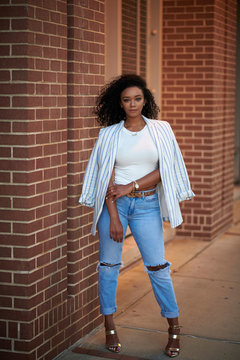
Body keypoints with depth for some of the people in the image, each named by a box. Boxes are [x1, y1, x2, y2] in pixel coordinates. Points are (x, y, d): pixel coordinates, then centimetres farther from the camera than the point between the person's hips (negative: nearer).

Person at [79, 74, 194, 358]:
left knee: (157, 266, -1)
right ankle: (110, 328, 19)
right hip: (114, 204, 0)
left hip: (146, 204, 0)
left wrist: (131, 187, -11)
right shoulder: (109, 134, 1)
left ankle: (174, 328, 14)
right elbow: (107, 177, -3)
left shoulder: (161, 130, 3)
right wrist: (113, 216, -11)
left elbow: (163, 171, -1)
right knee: (108, 265, 5)